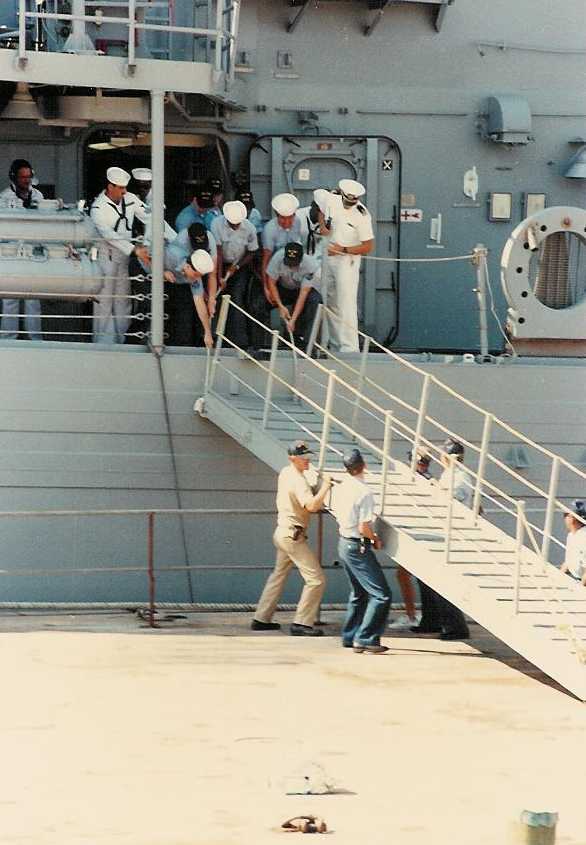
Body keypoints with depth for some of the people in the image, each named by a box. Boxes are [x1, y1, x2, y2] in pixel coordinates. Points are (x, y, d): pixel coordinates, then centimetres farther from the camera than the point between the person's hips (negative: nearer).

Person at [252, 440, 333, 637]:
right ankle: (302, 623, -7)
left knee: (278, 576, 23)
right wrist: (325, 486, -24)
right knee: (316, 579, -8)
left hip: (282, 532, 10)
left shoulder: (285, 473, 9)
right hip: (293, 537, -10)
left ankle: (261, 619, 28)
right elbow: (311, 506, -33)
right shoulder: (298, 481, -20)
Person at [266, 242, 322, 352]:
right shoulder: (278, 257, -26)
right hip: (283, 288, 2)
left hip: (307, 289, -2)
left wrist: (293, 320, -39)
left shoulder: (311, 265, -31)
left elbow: (303, 293, -34)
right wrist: (280, 306, -27)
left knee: (314, 299, -36)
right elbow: (271, 282, -17)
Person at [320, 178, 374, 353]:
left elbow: (368, 247, -16)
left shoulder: (361, 216, -20)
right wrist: (322, 225, 0)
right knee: (330, 303, 11)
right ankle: (335, 346, 19)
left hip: (347, 260, -7)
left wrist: (343, 250, -20)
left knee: (346, 305, -13)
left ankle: (349, 349, -15)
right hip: (329, 256, 7)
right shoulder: (332, 200, -5)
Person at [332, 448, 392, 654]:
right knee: (381, 594, -6)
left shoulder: (341, 488, 2)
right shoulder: (364, 492, -23)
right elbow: (364, 528, -24)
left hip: (343, 543, 9)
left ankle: (349, 637, 29)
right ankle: (365, 639, -9)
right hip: (359, 548, -9)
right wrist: (375, 539, -3)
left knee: (359, 593, 23)